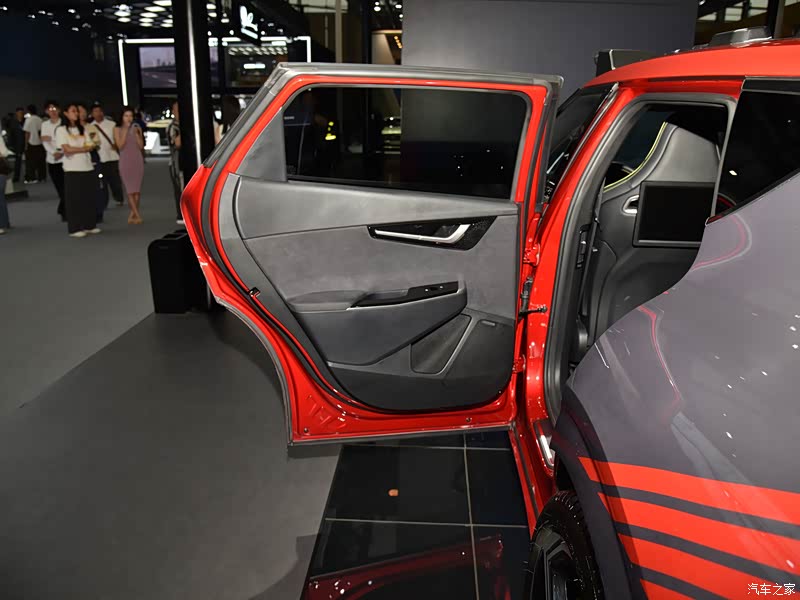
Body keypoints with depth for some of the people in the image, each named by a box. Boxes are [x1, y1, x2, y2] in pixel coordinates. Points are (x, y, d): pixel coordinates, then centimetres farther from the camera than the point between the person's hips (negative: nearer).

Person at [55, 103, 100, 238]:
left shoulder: (83, 129, 14)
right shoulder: (61, 130, -1)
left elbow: (91, 146, 5)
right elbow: (67, 149, -10)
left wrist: (74, 150, -10)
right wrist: (85, 148, -4)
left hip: (87, 167, 5)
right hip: (72, 169, -5)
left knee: (89, 198, 6)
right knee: (74, 199, -2)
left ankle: (90, 225, 15)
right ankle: (75, 228, 1)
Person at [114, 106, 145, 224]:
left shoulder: (136, 127, 8)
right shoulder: (117, 129, 3)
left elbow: (141, 146, 5)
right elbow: (120, 146, -7)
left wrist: (137, 133, -8)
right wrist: (125, 130, -10)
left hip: (138, 160, 2)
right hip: (125, 161, -2)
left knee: (137, 189, 1)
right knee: (130, 189, -7)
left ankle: (132, 215, 11)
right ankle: (137, 215, -6)